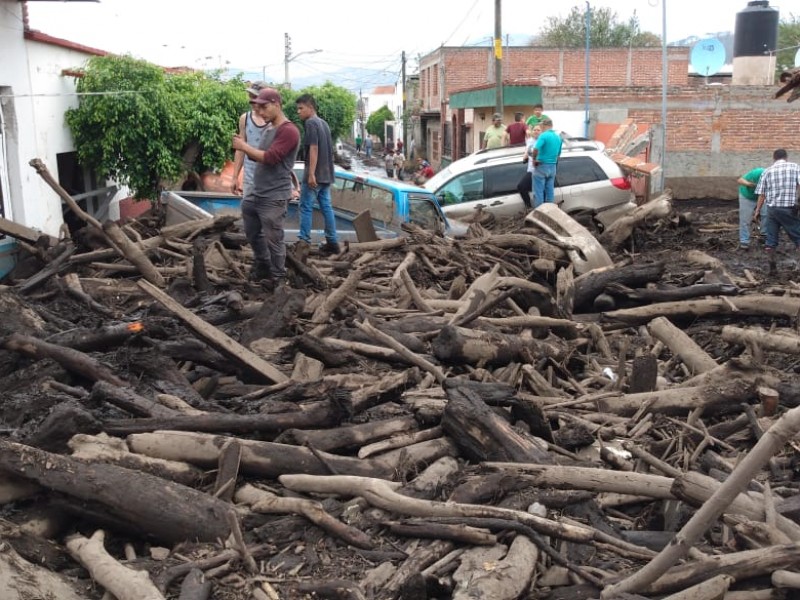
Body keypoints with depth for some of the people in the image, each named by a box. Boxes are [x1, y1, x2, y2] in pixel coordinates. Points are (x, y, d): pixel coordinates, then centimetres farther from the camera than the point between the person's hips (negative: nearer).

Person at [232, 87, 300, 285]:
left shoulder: (288, 131, -15)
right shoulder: (269, 130, 13)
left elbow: (270, 158, -22)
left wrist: (245, 147, -15)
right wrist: (243, 147, -1)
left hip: (274, 198, -9)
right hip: (255, 194, 9)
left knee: (273, 239, -1)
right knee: (252, 233, 20)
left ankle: (277, 280, 11)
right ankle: (262, 267, 39)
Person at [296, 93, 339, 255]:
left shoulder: (311, 123, -11)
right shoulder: (323, 123, 16)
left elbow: (313, 148, -19)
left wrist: (311, 174, -22)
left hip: (315, 174, -9)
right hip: (326, 174, 9)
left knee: (306, 207, -2)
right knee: (326, 207, 8)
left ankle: (304, 241, -1)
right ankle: (332, 243, 8)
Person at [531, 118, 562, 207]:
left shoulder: (543, 135, -14)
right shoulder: (558, 137, 11)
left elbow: (536, 149, -27)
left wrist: (534, 160, -12)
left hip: (542, 166, -7)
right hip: (552, 167, 7)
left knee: (538, 192, -1)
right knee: (550, 191, 12)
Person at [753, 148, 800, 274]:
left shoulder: (767, 171, 8)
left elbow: (762, 194, 8)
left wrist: (757, 211, 13)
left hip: (771, 208, 3)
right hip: (788, 209, -3)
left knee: (771, 239, 10)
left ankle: (772, 267, 13)